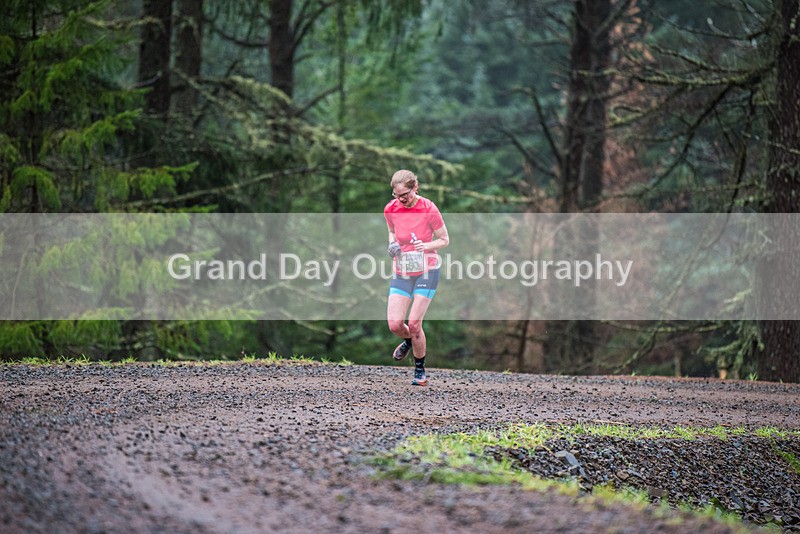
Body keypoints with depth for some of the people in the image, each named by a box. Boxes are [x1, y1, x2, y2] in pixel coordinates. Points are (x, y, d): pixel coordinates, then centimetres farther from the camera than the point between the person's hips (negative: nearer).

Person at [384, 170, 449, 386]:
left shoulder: (429, 209, -14)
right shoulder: (390, 209, -4)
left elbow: (444, 240, -3)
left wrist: (426, 246, -22)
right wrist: (392, 244, -3)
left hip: (426, 272, -3)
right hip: (401, 272, 3)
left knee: (414, 323, -11)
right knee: (394, 324, -8)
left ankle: (420, 370, 9)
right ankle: (409, 340, 30)